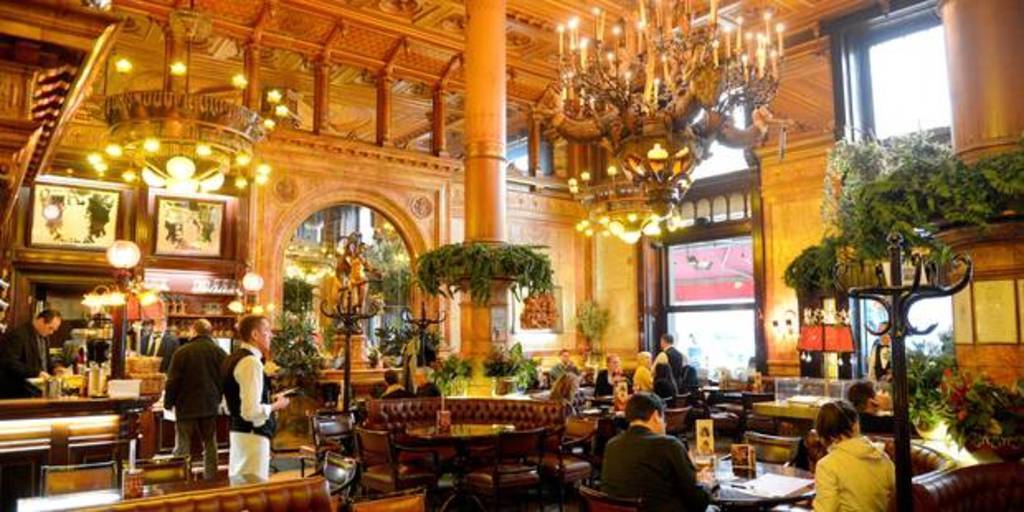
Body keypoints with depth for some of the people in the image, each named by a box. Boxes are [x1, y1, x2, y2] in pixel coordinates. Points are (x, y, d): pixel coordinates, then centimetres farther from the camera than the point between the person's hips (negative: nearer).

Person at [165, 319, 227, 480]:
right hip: (211, 406, 2)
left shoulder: (182, 352, -10)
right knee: (210, 446, 11)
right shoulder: (219, 353, -3)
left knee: (181, 448, 6)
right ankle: (210, 480, 14)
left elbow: (172, 381, -7)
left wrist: (168, 404, 5)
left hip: (186, 407, -2)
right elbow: (226, 381, 4)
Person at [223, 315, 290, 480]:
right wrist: (276, 405, -11)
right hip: (253, 436, -10)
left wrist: (269, 401, 14)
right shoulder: (251, 362, -20)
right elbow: (252, 411, -26)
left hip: (238, 432, 10)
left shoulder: (233, 359, 10)